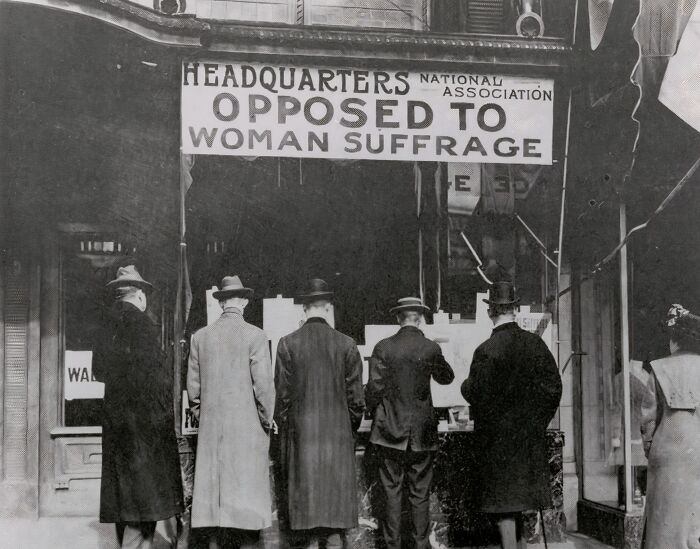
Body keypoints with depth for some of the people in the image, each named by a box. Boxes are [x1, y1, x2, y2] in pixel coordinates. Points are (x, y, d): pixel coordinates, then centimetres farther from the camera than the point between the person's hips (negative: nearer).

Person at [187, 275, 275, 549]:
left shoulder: (200, 336, 4)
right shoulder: (255, 336, -8)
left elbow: (193, 384, 7)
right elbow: (264, 384, -10)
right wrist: (267, 421, 2)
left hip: (211, 427, 4)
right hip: (247, 426, -4)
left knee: (212, 487, 8)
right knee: (246, 487, 2)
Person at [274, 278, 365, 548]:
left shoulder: (287, 343, -4)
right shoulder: (346, 344, -2)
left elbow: (282, 392, -1)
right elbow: (355, 394, 1)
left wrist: (283, 426, 10)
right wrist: (352, 425, 14)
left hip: (300, 430, 0)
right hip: (338, 431, 0)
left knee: (304, 486, 6)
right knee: (337, 485, 7)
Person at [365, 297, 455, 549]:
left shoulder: (383, 348, -7)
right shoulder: (431, 348, -5)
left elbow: (374, 388, -7)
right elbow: (446, 378, 13)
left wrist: (375, 413, 10)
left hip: (390, 431, 0)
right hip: (422, 433, 0)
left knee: (392, 491, 6)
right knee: (420, 493, 9)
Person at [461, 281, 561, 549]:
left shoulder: (486, 350, -17)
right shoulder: (535, 343, -3)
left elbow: (475, 393, -14)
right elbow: (553, 385, 0)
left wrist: (465, 385, 8)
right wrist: (538, 419, 11)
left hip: (497, 434, -5)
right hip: (530, 433, 5)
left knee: (503, 499, 2)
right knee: (519, 494, 19)